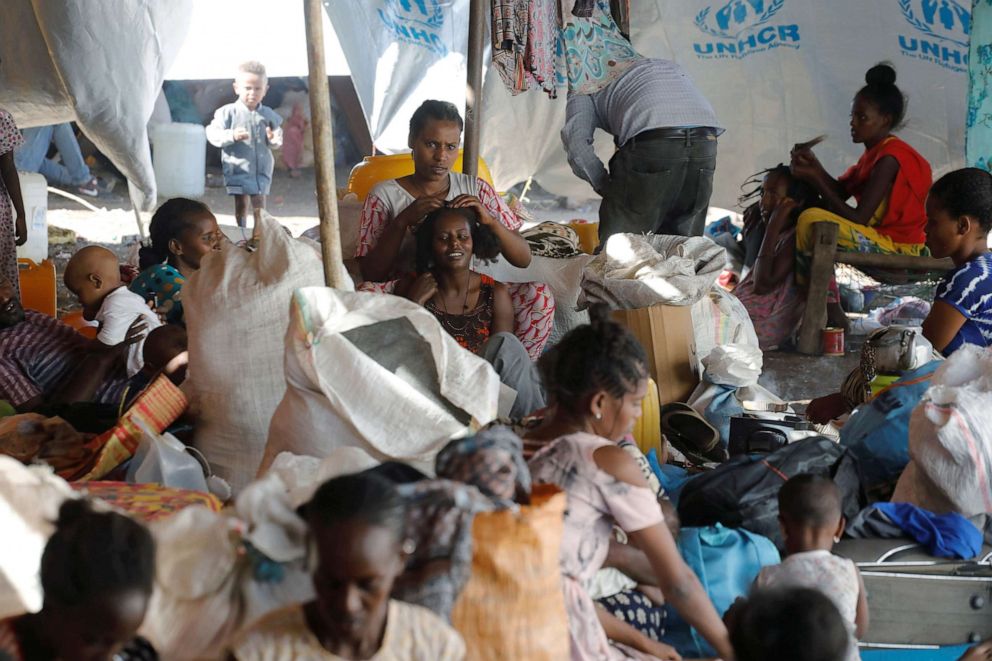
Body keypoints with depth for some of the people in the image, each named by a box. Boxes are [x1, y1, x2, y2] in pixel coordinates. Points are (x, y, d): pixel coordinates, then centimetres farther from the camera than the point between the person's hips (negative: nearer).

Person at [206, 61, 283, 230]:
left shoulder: (268, 115, 3)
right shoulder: (228, 112, -7)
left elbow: (277, 135, 12)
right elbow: (213, 133, -10)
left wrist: (274, 138, -13)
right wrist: (232, 135, -27)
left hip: (261, 168, 2)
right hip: (238, 168, -2)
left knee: (259, 205, 4)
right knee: (241, 204, 4)